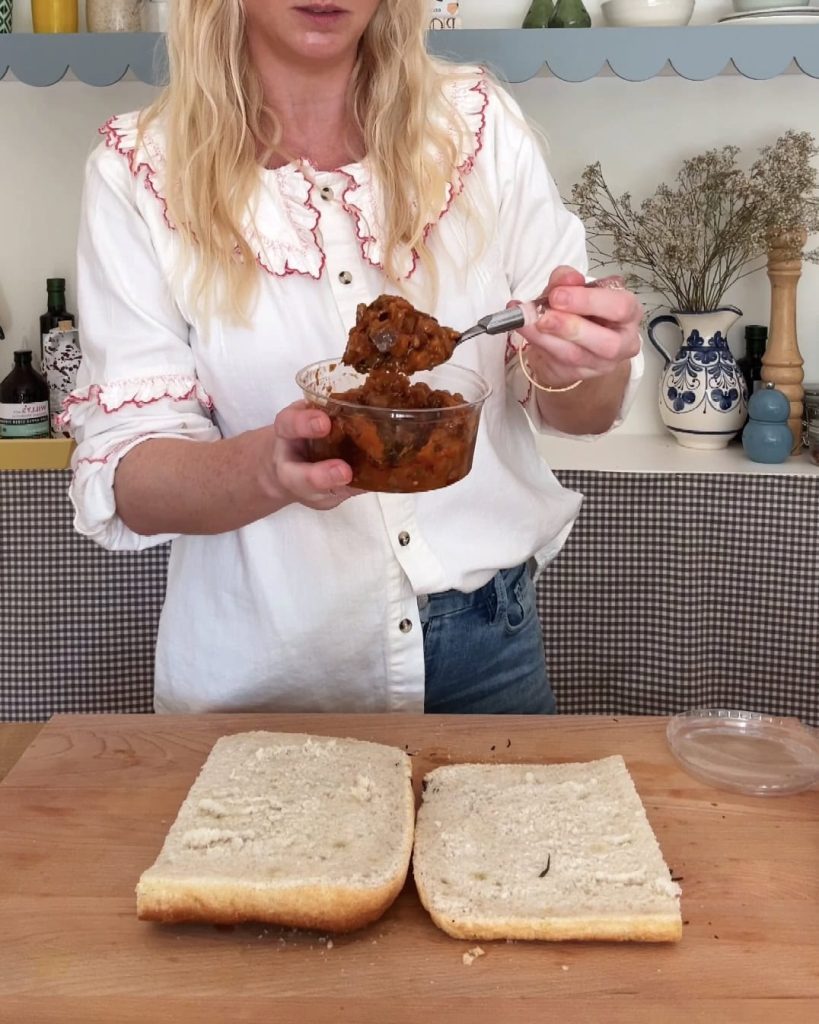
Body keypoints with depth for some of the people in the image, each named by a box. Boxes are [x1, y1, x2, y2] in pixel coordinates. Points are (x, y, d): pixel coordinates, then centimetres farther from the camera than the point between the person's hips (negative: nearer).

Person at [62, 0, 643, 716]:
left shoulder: (481, 123, -6)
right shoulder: (141, 170, -10)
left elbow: (586, 412, -1)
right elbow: (124, 478, -14)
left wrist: (567, 365, -24)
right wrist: (269, 466, -35)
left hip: (485, 639, 2)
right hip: (261, 669, -1)